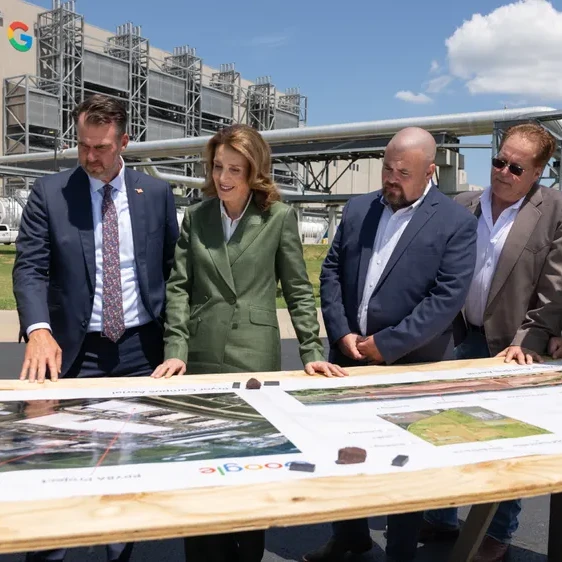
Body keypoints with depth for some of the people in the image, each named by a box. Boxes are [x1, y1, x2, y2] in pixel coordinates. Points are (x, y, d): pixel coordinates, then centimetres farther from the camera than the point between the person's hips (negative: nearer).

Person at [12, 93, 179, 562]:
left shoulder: (157, 194, 3)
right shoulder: (49, 193, -1)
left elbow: (173, 269, 7)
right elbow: (30, 268, -7)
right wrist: (38, 329, -25)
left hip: (141, 348, 2)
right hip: (75, 350, -1)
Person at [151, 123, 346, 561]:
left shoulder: (280, 217, -1)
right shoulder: (195, 217, 6)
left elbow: (298, 290, 1)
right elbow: (179, 287, 3)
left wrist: (312, 352, -4)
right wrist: (176, 350, -7)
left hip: (256, 360, -2)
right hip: (201, 358, 2)